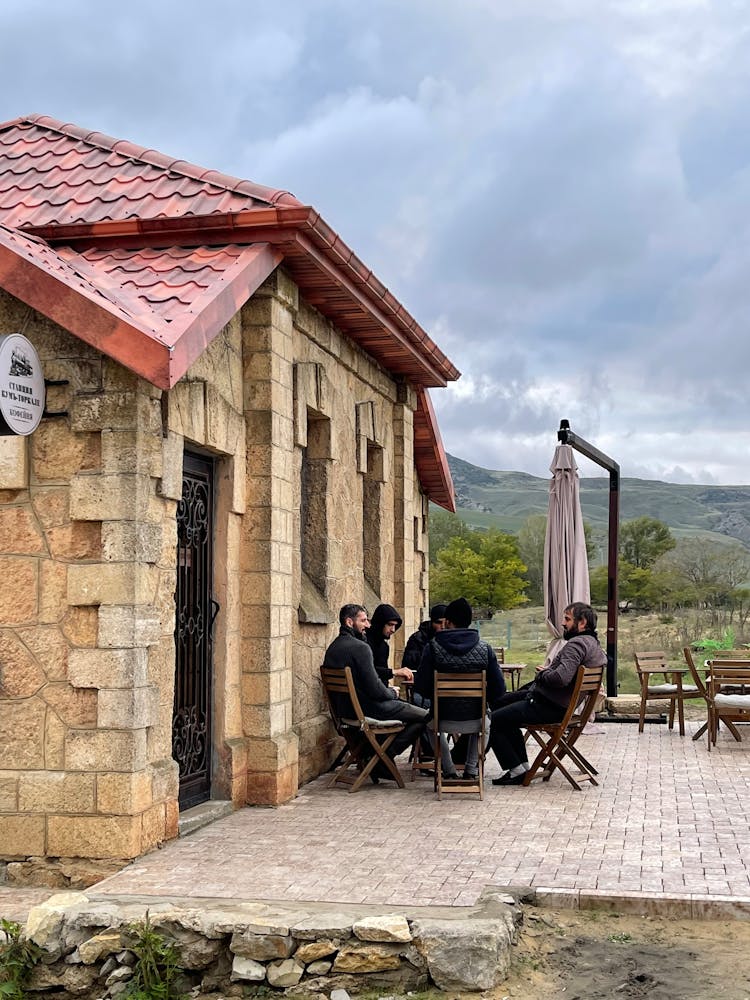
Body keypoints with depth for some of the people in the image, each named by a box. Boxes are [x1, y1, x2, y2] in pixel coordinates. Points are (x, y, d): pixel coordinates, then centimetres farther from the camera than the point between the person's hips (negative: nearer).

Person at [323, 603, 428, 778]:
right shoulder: (360, 647, -20)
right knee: (425, 716, -5)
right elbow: (375, 689, -22)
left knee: (405, 705, 29)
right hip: (367, 709, -10)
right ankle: (384, 757, -1)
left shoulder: (333, 647, 9)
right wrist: (392, 693, -3)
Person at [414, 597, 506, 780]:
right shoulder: (485, 648, -8)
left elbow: (421, 687, -11)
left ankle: (449, 770, 29)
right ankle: (471, 769, 32)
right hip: (474, 715, 1)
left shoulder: (433, 646, -12)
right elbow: (498, 688, -8)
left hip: (444, 714, -1)